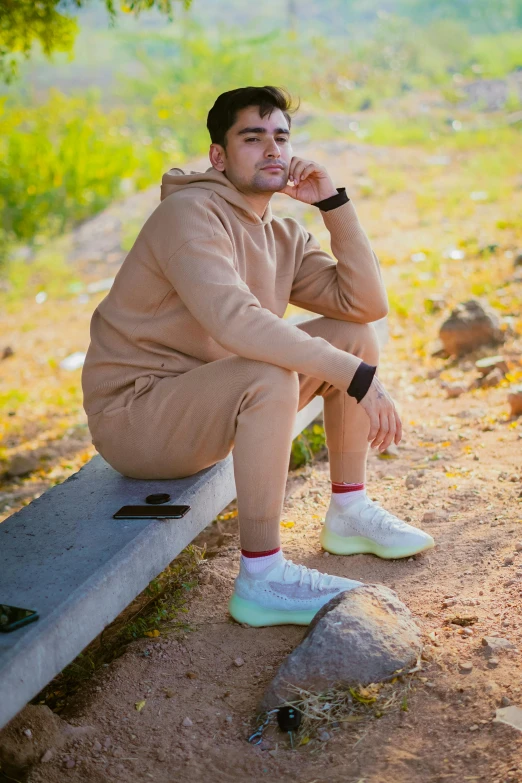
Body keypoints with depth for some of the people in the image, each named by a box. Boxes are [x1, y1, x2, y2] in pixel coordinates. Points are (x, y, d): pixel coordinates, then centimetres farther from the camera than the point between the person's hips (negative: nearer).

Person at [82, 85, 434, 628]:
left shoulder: (285, 237, 7)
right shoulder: (191, 212, -19)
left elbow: (366, 304, 0)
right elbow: (234, 320, -35)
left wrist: (333, 203, -6)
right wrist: (358, 378, -36)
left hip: (208, 409, 9)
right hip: (133, 416, -9)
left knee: (353, 335, 4)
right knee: (272, 377, -35)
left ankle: (350, 513, 11)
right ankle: (262, 579, -27)